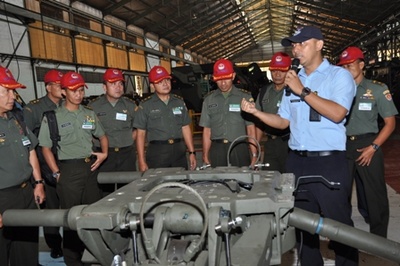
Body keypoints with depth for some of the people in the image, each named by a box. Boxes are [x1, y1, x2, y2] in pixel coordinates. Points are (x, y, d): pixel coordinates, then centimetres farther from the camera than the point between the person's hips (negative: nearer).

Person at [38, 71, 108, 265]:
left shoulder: (89, 114, 11)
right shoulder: (53, 117, -3)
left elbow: (102, 136, 23)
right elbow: (46, 148, -3)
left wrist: (104, 153, 5)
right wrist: (57, 173, -9)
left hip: (91, 168, 5)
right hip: (69, 171, -5)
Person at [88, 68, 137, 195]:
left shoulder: (130, 105, 8)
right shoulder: (94, 106, 1)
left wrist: (130, 139, 5)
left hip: (127, 155, 2)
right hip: (104, 155, -2)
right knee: (105, 191, 3)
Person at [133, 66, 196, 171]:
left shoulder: (179, 102, 12)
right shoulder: (145, 105, 1)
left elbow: (186, 128, 15)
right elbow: (141, 134, 1)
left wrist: (192, 152, 9)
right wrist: (142, 161, -5)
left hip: (179, 151, 3)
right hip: (157, 152, -3)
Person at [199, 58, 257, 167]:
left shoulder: (245, 97, 4)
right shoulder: (209, 99, 10)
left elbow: (251, 129, 3)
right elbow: (207, 130, 11)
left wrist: (254, 155, -3)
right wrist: (205, 155, 6)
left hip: (239, 148, -1)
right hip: (217, 150, 2)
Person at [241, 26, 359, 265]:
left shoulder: (339, 75, -3)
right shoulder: (294, 81, 13)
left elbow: (337, 114, -18)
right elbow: (283, 121, 15)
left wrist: (303, 91, -15)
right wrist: (255, 111, 2)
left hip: (329, 163, -5)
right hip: (297, 162, 6)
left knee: (338, 224, 4)